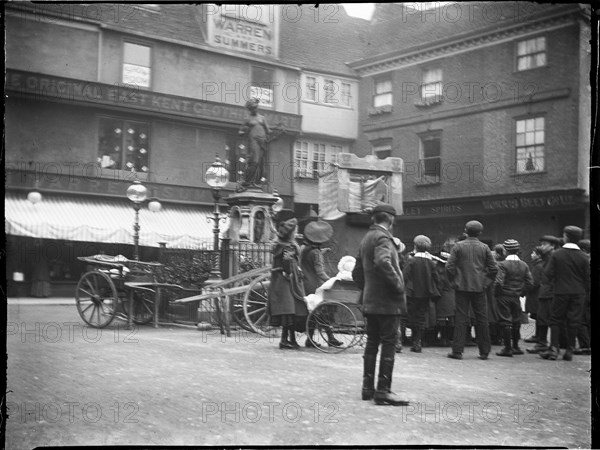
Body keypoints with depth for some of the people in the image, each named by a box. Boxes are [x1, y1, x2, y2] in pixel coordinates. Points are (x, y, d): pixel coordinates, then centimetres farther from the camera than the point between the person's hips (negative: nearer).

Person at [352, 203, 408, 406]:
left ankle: (368, 387, 17)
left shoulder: (366, 239, 17)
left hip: (370, 301, 9)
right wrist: (398, 285, -22)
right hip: (387, 300, -9)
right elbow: (383, 262, -31)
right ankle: (383, 390, -6)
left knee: (372, 343, 13)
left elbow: (357, 273, 22)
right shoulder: (382, 237, -12)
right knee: (388, 344, -6)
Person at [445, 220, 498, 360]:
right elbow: (493, 269, 0)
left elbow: (449, 267, -7)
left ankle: (457, 351, 0)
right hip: (479, 287, 1)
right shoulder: (484, 247, 2)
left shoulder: (458, 246, -3)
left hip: (462, 286, -1)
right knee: (481, 319, 8)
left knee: (461, 318, 2)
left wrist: (454, 280, 7)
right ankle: (484, 352, 13)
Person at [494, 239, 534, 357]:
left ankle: (507, 348, -1)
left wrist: (497, 293, -5)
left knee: (505, 321, -1)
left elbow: (499, 282, -20)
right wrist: (521, 292, 11)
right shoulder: (524, 265, 3)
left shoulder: (502, 264, -14)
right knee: (516, 321, 15)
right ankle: (515, 346, 23)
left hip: (504, 297, -5)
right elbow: (530, 282, 2)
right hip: (517, 297, 5)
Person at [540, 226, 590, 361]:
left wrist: (551, 281, 14)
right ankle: (569, 351, 8)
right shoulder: (584, 257, -3)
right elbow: (587, 277, -1)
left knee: (556, 320, 8)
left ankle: (554, 349, 2)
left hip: (561, 292, -1)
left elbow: (548, 274, -7)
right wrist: (586, 292, 13)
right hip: (578, 293, 1)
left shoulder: (556, 254, -7)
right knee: (573, 322, 6)